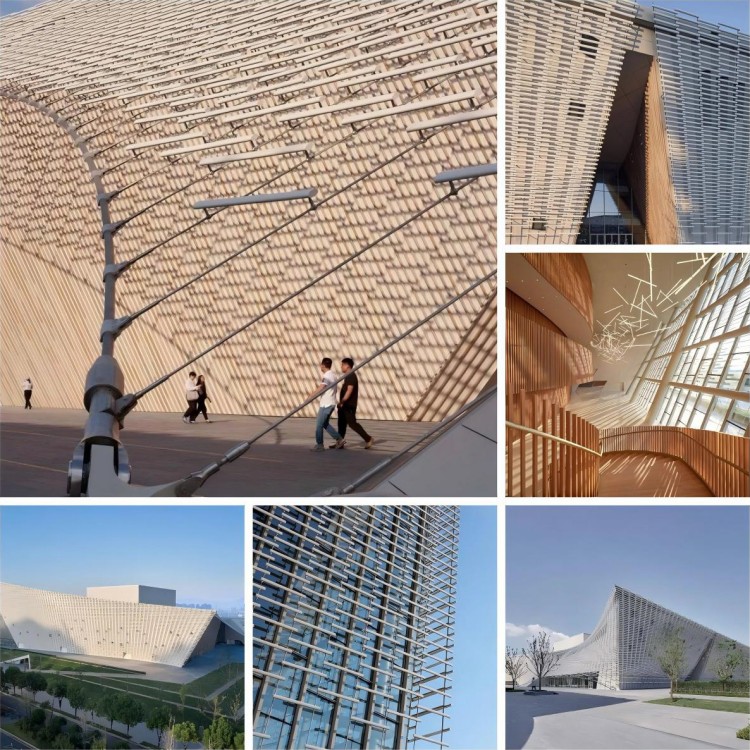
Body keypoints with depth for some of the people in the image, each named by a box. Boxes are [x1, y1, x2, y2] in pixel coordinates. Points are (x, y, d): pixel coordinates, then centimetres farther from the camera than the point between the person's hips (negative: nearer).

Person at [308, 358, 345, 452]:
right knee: (325, 424, 17)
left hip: (326, 404, -10)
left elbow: (320, 388, -27)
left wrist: (311, 395, -20)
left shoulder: (327, 376, -17)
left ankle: (319, 445, 4)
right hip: (331, 403, 10)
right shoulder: (333, 374, 14)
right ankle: (339, 439, 15)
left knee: (319, 424, -1)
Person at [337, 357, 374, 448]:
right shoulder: (348, 376, 16)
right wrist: (342, 402, 19)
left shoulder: (351, 376, -15)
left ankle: (368, 439, -4)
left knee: (352, 423, -9)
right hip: (345, 406, 10)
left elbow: (349, 390, -23)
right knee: (341, 424, 10)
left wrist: (342, 402, -24)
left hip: (349, 405, -10)